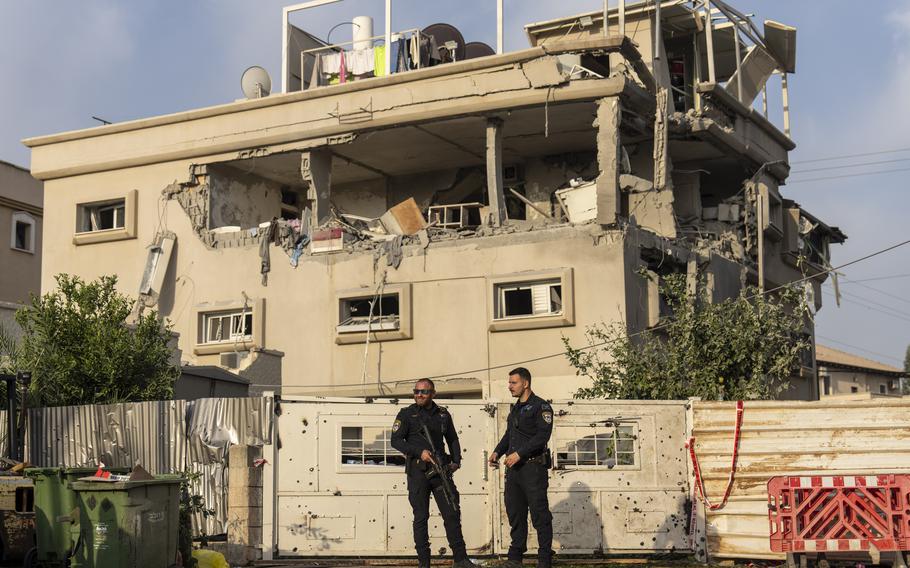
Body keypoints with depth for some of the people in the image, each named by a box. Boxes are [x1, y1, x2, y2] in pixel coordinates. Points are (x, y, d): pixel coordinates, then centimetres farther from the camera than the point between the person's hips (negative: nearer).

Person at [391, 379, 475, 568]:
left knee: (452, 513, 0)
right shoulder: (407, 414, 1)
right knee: (421, 517, 1)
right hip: (418, 472, -3)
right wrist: (419, 452, -15)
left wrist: (456, 460, 7)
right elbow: (396, 440, -5)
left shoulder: (443, 414, 11)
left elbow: (452, 439, 22)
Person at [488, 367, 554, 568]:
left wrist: (519, 453, -20)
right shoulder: (515, 408, 20)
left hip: (533, 467, -8)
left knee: (539, 514, -4)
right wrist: (498, 452, 8)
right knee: (515, 513, 9)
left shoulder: (541, 406, -6)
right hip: (514, 469, 8)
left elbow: (542, 436, -16)